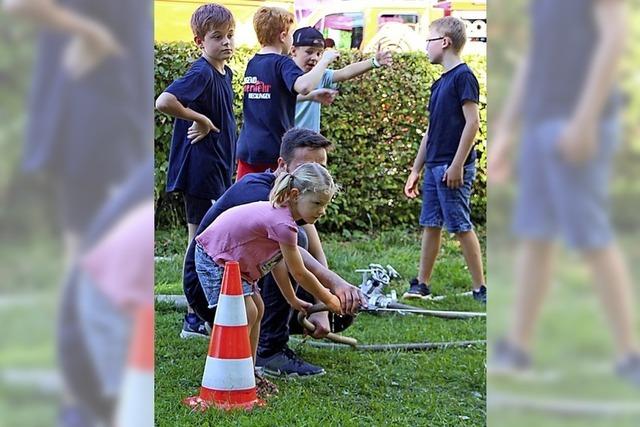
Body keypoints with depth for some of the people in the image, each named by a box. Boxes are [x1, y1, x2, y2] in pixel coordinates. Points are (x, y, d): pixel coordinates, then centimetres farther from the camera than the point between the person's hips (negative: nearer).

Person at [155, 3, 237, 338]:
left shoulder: (225, 73, 10)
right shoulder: (201, 73, -18)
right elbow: (164, 102, -33)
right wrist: (200, 119, -22)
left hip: (219, 169, 9)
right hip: (200, 169, -9)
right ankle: (194, 320, 4)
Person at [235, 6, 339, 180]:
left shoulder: (251, 64, 12)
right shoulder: (281, 63, -10)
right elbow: (303, 86, -30)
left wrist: (315, 95, 26)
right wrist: (325, 60, -16)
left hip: (247, 150, 6)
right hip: (275, 151, -6)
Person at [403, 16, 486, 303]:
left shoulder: (463, 76, -9)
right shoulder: (440, 83, 17)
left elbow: (472, 122, -16)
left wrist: (457, 165, -19)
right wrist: (416, 170, 20)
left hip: (453, 168, -8)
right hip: (434, 166, 8)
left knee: (461, 226, -6)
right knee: (430, 224, 10)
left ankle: (480, 289, -1)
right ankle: (421, 285, 15)